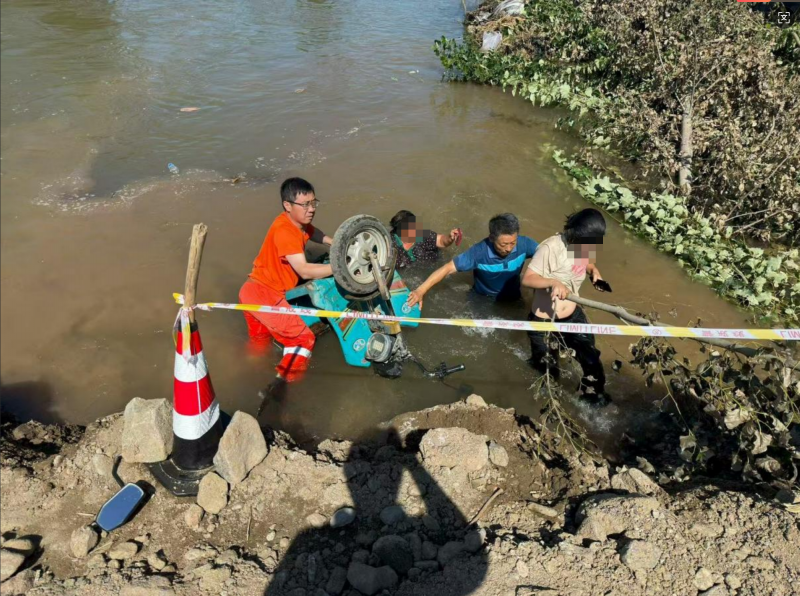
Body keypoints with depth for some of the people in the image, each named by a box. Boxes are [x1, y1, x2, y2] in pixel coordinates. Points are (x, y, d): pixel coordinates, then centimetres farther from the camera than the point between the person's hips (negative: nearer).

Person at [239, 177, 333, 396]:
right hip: (263, 293, -10)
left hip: (254, 292, 10)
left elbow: (312, 232, 31)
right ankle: (279, 385, -20)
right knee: (303, 337, -12)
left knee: (260, 343, 28)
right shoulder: (285, 231, -22)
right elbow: (305, 271, -30)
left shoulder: (297, 223, 6)